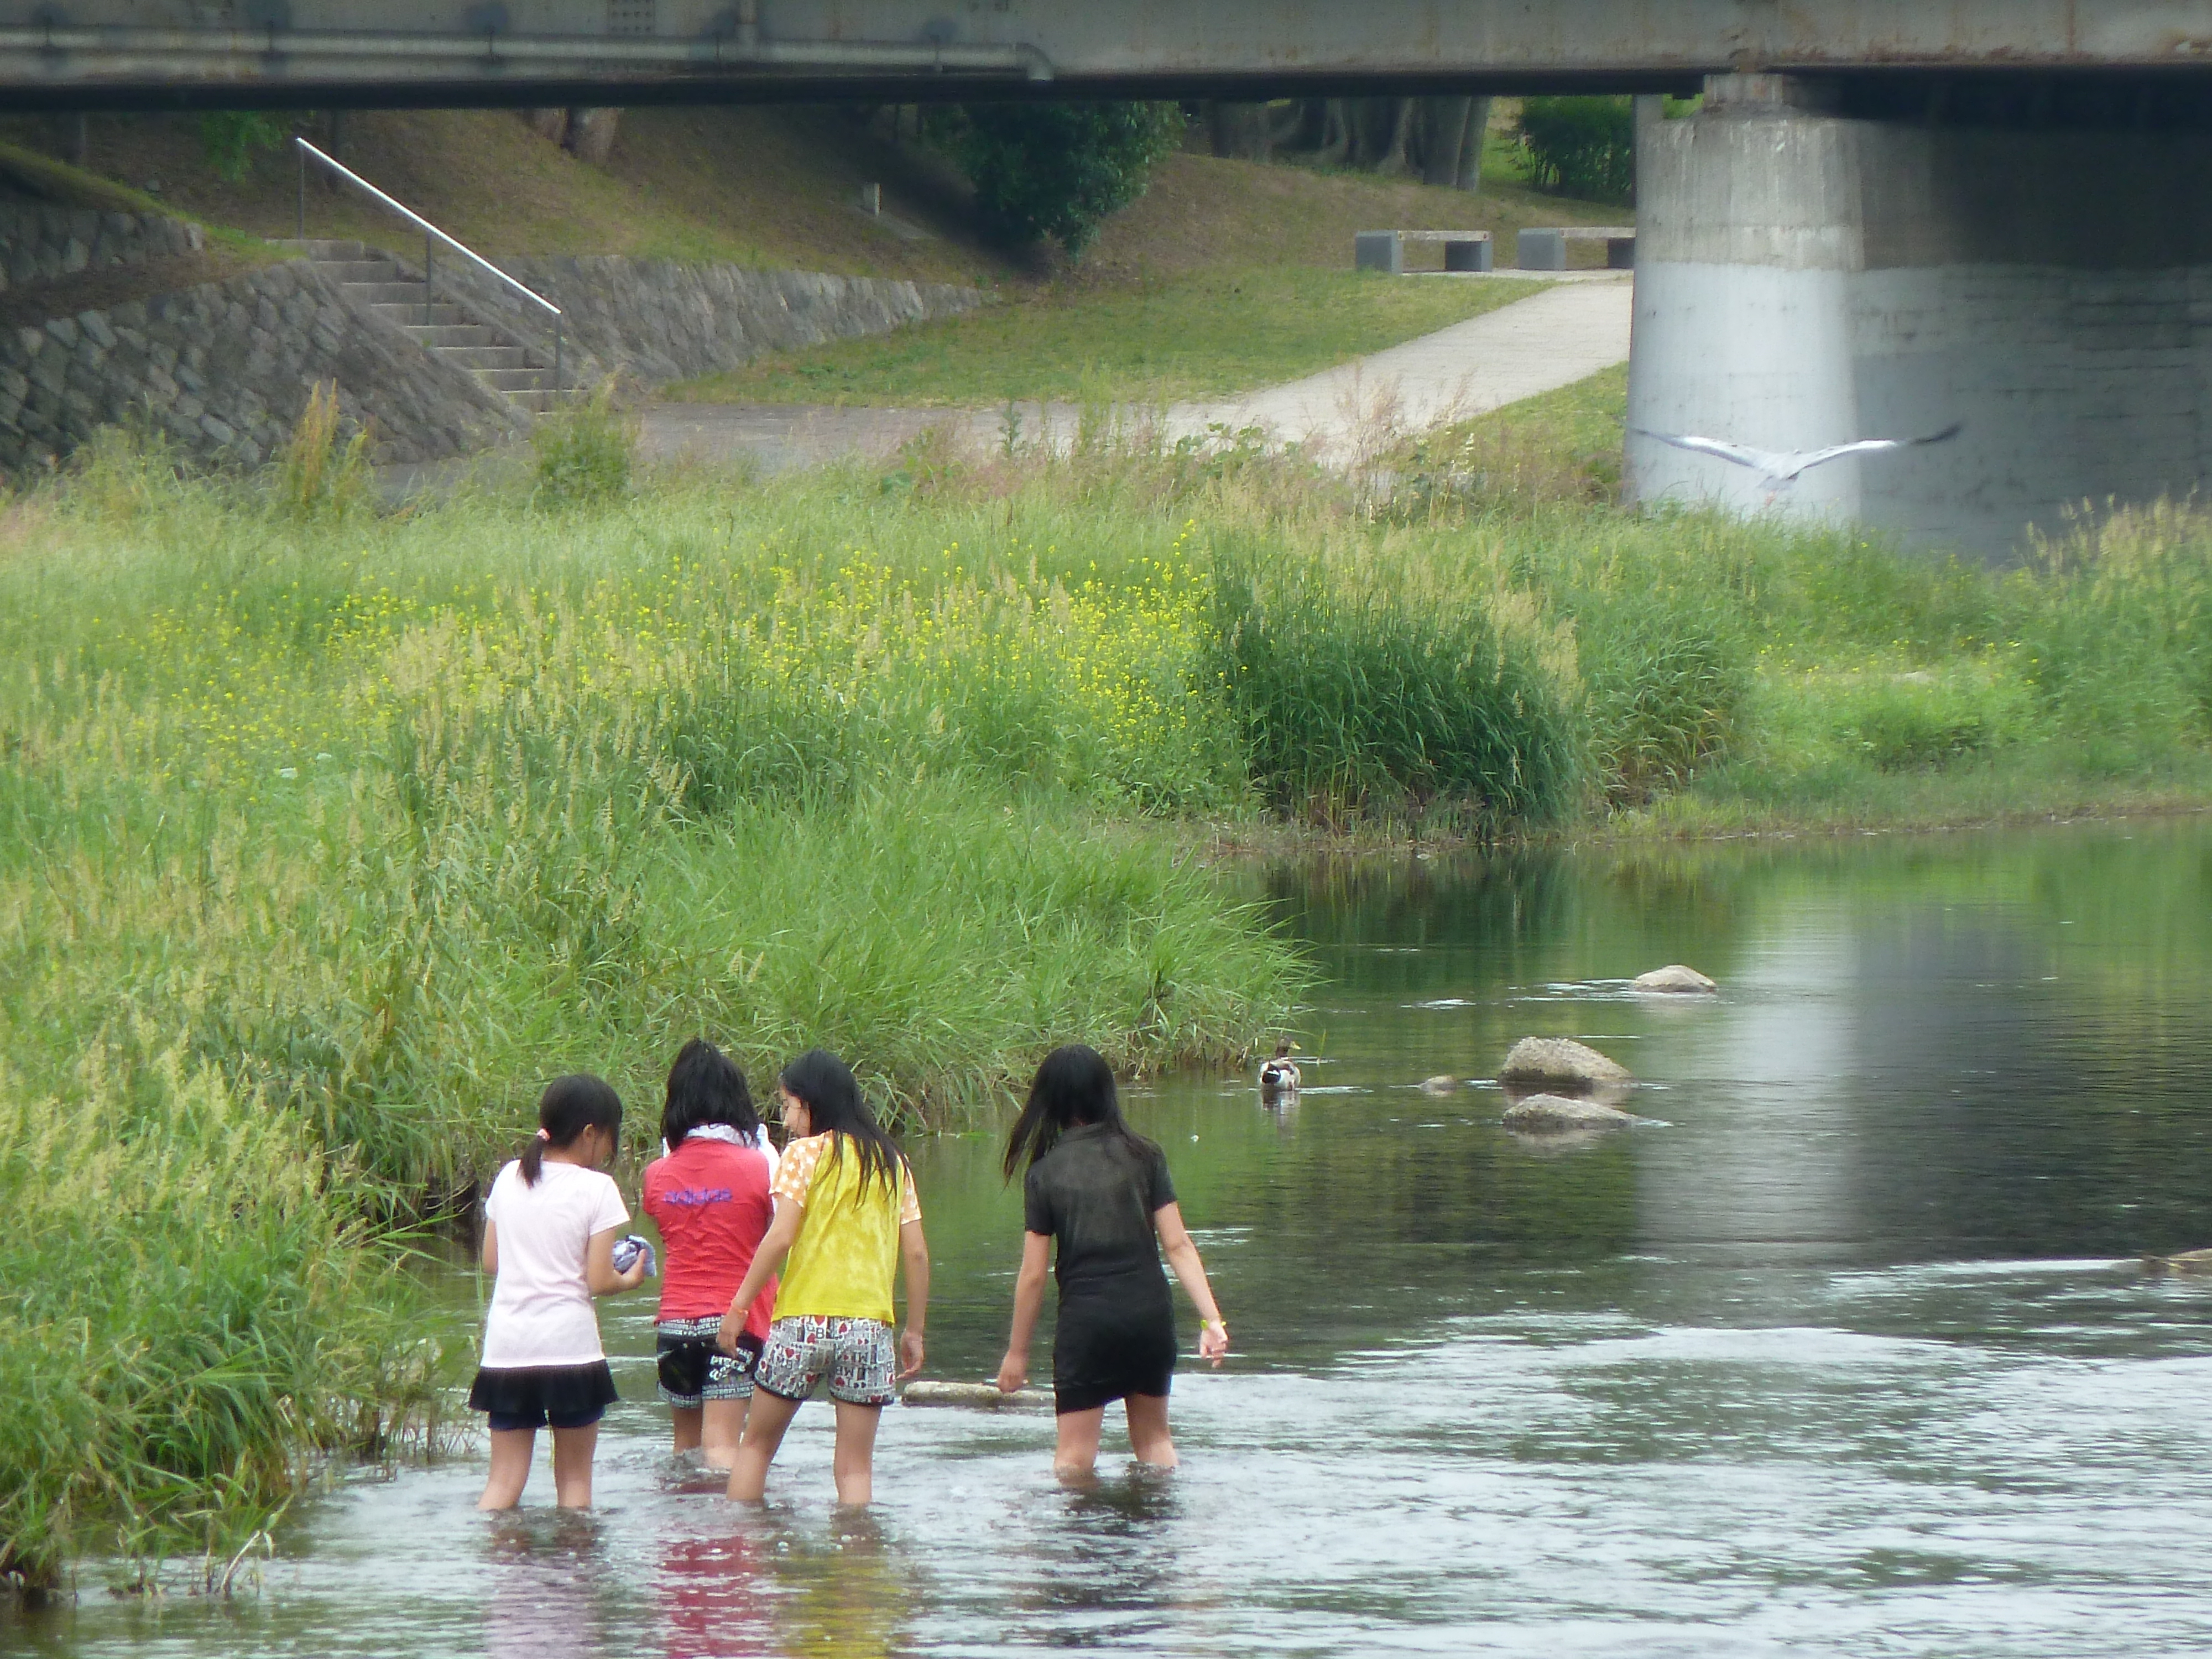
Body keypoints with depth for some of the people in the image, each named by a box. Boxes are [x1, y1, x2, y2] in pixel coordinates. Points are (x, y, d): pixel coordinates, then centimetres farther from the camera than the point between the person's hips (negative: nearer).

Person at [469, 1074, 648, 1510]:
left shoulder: (510, 1178, 7)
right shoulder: (596, 1189, -7)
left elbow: (491, 1261, 12)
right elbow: (598, 1281, -9)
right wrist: (630, 1278, 12)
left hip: (506, 1346, 4)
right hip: (570, 1343, -4)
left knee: (505, 1479, 4)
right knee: (575, 1476, 8)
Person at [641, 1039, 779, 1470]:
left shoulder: (658, 1174, 3)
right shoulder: (756, 1166, -7)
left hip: (673, 1322, 4)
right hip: (735, 1319, -4)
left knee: (686, 1442, 19)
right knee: (721, 1445, -10)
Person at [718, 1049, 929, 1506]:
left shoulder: (805, 1153, -2)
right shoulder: (891, 1163, 11)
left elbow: (780, 1238, -11)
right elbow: (917, 1254, 8)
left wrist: (739, 1305, -5)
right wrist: (914, 1332, 15)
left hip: (805, 1319, -3)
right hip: (869, 1327, 3)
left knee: (757, 1445, 12)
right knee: (856, 1465, 4)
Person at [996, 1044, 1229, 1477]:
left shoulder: (1045, 1173, -4)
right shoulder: (1143, 1157, 0)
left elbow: (1033, 1274, -3)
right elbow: (1177, 1244, -5)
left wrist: (1017, 1352, 6)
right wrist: (1211, 1318, -5)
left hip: (1085, 1318, -2)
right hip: (1150, 1312, 2)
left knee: (1074, 1454, 3)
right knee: (1154, 1437, 18)